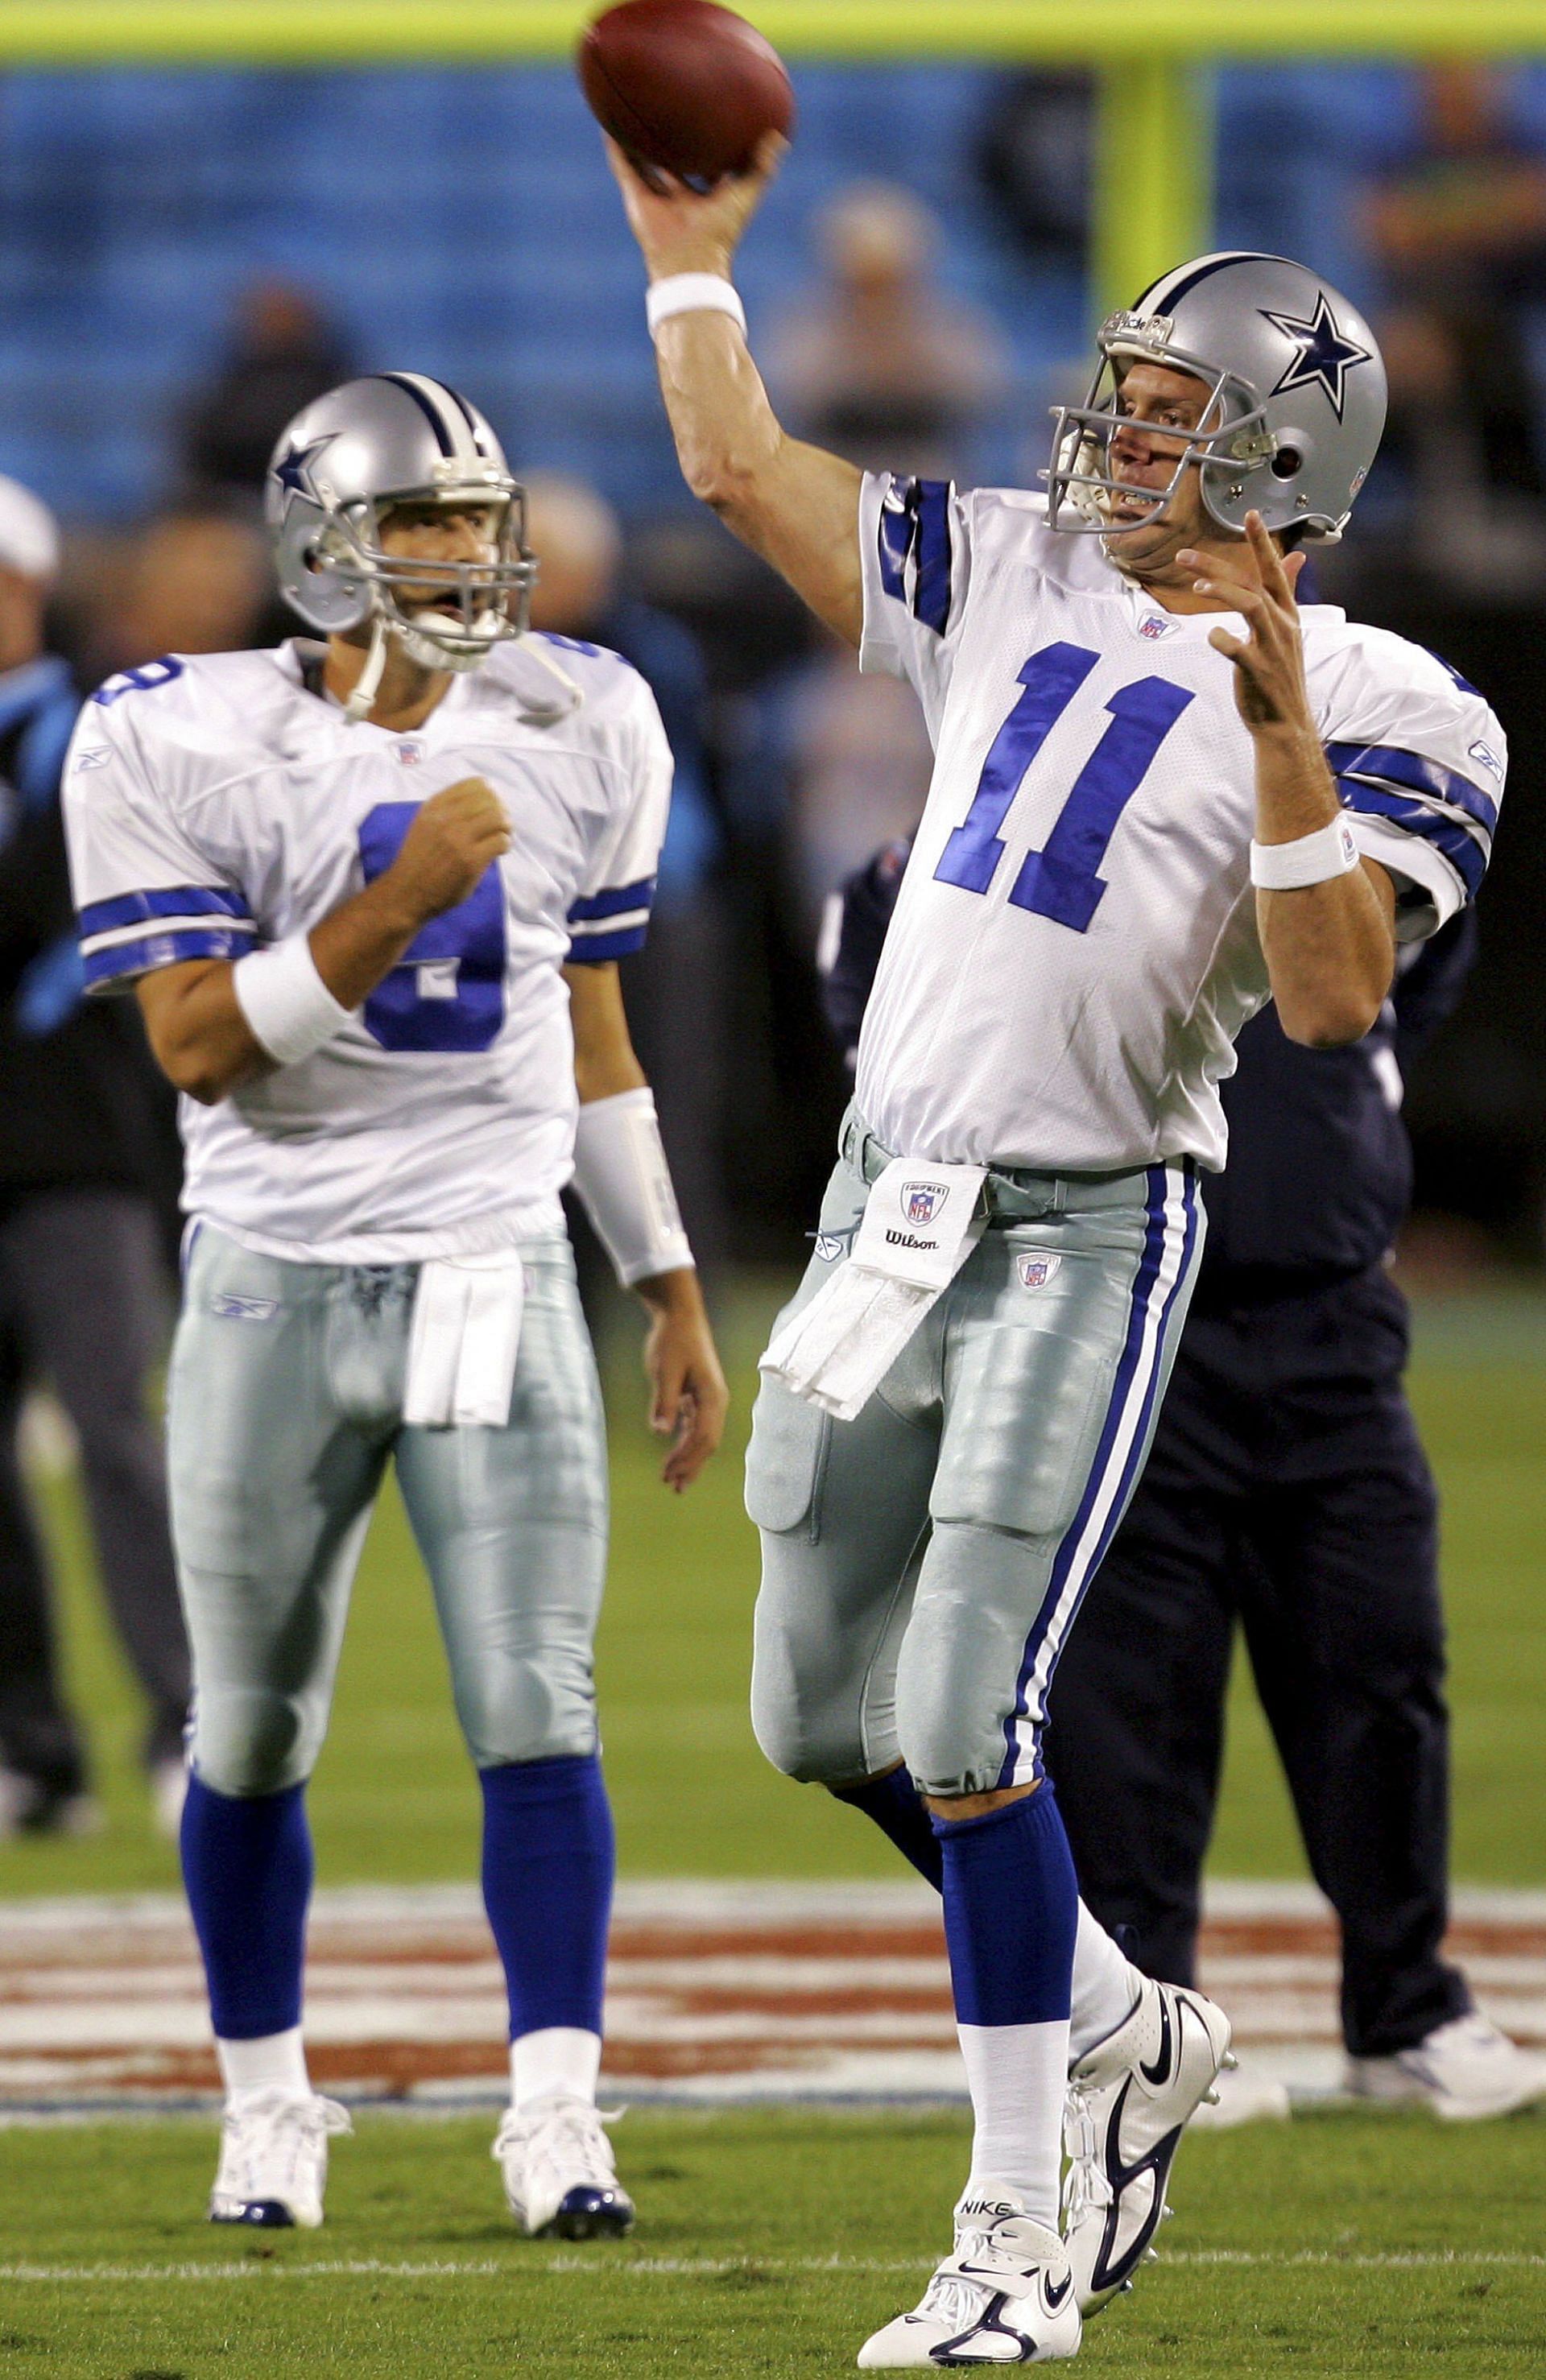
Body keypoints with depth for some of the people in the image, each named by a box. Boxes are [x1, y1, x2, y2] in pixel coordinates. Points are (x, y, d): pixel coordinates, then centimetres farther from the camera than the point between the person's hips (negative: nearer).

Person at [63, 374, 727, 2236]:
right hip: (276, 1289, -1)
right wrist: (399, 895, -24)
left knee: (536, 1712, -10)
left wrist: (672, 1292, 14)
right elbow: (199, 1048, -15)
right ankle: (267, 2104, 25)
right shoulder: (178, 748, -9)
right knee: (251, 1736, 8)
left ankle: (555, 2118, -7)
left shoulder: (576, 731, 3)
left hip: (496, 1277, 2)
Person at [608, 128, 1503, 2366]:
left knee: (963, 1727, -15)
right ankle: (1121, 2028, 31)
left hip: (1085, 1231, -7)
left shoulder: (1380, 710, -6)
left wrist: (1278, 724, -26)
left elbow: (1334, 997, -19)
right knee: (830, 1719, 11)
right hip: (894, 1194, 7)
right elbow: (743, 466, 16)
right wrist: (689, 250, 16)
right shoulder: (1016, 577, 11)